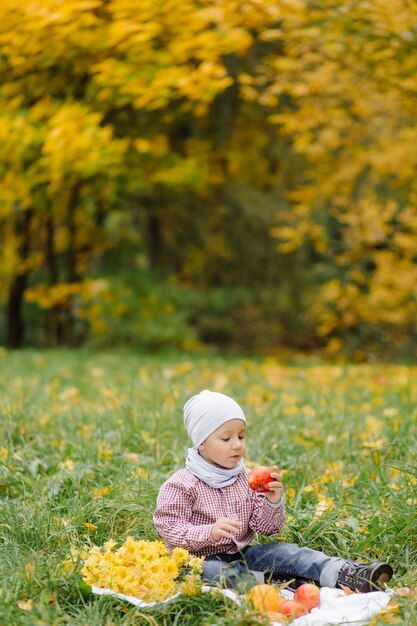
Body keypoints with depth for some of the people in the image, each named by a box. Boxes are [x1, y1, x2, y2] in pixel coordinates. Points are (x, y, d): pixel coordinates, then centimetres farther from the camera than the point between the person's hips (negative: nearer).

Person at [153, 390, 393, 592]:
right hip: (203, 560, -5)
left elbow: (266, 528, 7)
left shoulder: (247, 479, 7)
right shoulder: (182, 485, -10)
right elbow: (169, 529, -15)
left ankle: (345, 574, -34)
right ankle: (286, 587, -45)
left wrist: (273, 503, -15)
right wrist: (209, 532, -30)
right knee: (212, 573, -38)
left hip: (242, 554, 5)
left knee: (284, 551, -16)